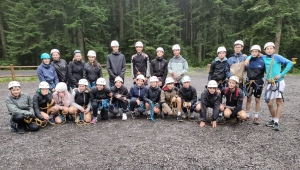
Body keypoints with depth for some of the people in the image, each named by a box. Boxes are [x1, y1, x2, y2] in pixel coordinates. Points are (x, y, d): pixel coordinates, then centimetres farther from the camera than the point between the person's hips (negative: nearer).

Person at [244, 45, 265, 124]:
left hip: (258, 82, -2)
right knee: (248, 99, 10)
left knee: (257, 100, 7)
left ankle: (256, 117, 18)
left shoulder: (262, 61, -7)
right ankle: (247, 115, 22)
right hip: (249, 82, 2)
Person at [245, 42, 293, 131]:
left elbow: (289, 63, -12)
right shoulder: (264, 57, 6)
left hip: (279, 82, -4)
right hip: (269, 83, 4)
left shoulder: (277, 57, -7)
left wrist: (281, 74, -14)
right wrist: (248, 58, -2)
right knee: (269, 103, 6)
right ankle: (273, 120, 25)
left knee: (279, 102, -1)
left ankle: (276, 122, 5)